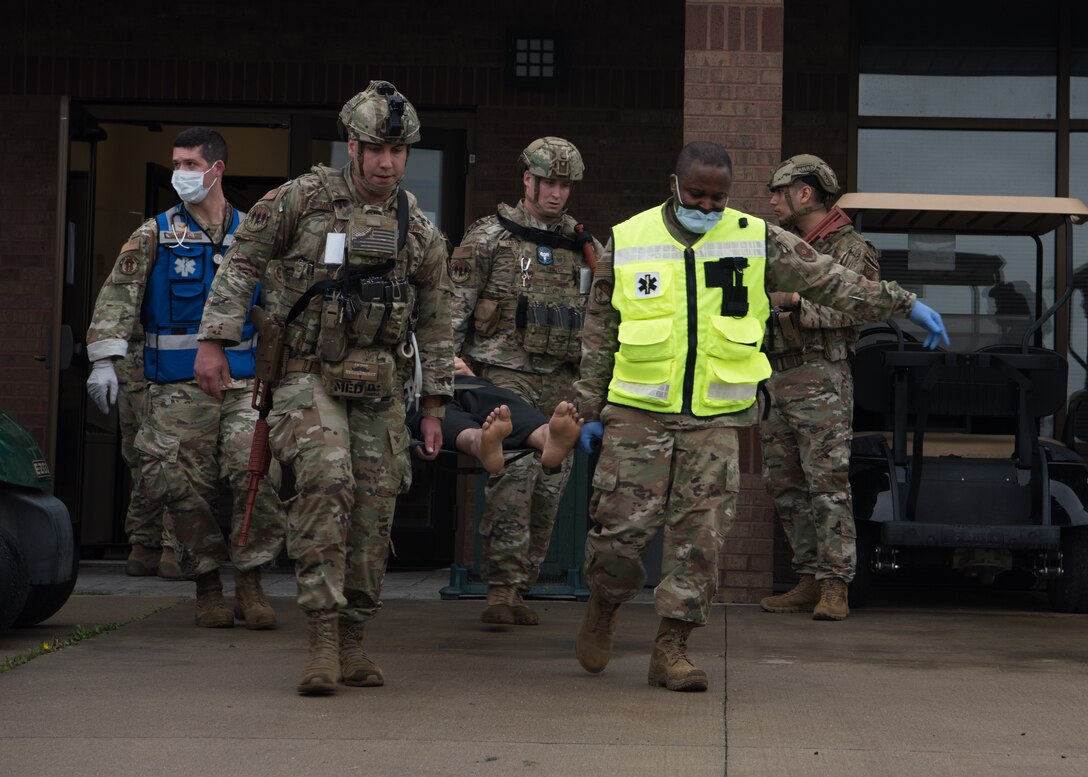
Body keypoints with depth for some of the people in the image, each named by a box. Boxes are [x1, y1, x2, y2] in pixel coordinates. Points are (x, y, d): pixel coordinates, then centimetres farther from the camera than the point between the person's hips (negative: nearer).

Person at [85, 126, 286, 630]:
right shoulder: (157, 235, 6)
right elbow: (118, 295, -2)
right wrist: (104, 360, -13)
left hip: (244, 385, 1)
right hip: (178, 392, -1)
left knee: (259, 478, -14)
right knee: (187, 492, -2)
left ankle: (250, 584, -1)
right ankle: (207, 587, 13)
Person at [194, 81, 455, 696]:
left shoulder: (420, 232, 7)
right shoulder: (303, 199, -3)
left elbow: (435, 323, 15)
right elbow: (242, 262, 2)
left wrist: (435, 404, 14)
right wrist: (214, 340, -5)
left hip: (380, 386, 4)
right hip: (309, 373, -4)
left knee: (375, 508, 1)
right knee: (326, 483, -24)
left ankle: (353, 643, 14)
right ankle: (323, 639, -20)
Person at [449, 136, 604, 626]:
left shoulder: (584, 246, 14)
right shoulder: (489, 237, 1)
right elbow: (453, 303, 0)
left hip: (560, 379, 5)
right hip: (506, 370, -5)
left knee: (549, 484, 4)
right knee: (514, 472, -19)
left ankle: (518, 590, 12)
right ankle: (502, 587, -16)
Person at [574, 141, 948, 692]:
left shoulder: (756, 241, 2)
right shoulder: (626, 243, 1)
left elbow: (830, 281, 6)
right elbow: (598, 336, 8)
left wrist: (904, 304, 2)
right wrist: (590, 410, 9)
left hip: (716, 418, 1)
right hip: (638, 413, -1)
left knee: (701, 535, -2)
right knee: (623, 527, -4)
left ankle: (671, 648, 8)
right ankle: (602, 610, 25)